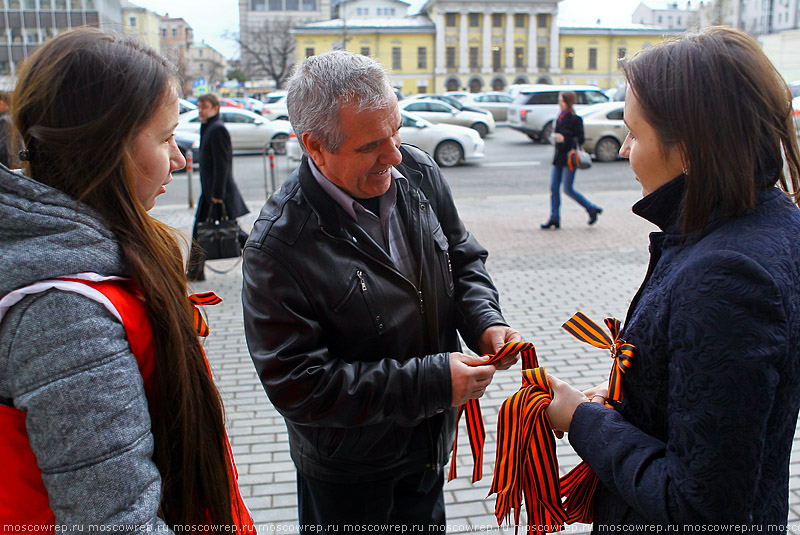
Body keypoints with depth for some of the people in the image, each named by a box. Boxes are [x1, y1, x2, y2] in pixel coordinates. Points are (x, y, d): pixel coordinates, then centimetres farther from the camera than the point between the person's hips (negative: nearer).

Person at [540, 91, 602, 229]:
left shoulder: (575, 119, -11)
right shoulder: (560, 117, 11)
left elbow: (580, 140, -14)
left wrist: (564, 139, -24)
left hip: (569, 158, -8)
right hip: (558, 157, 8)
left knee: (568, 189, -6)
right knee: (554, 187, 3)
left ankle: (592, 209, 12)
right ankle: (554, 219, 8)